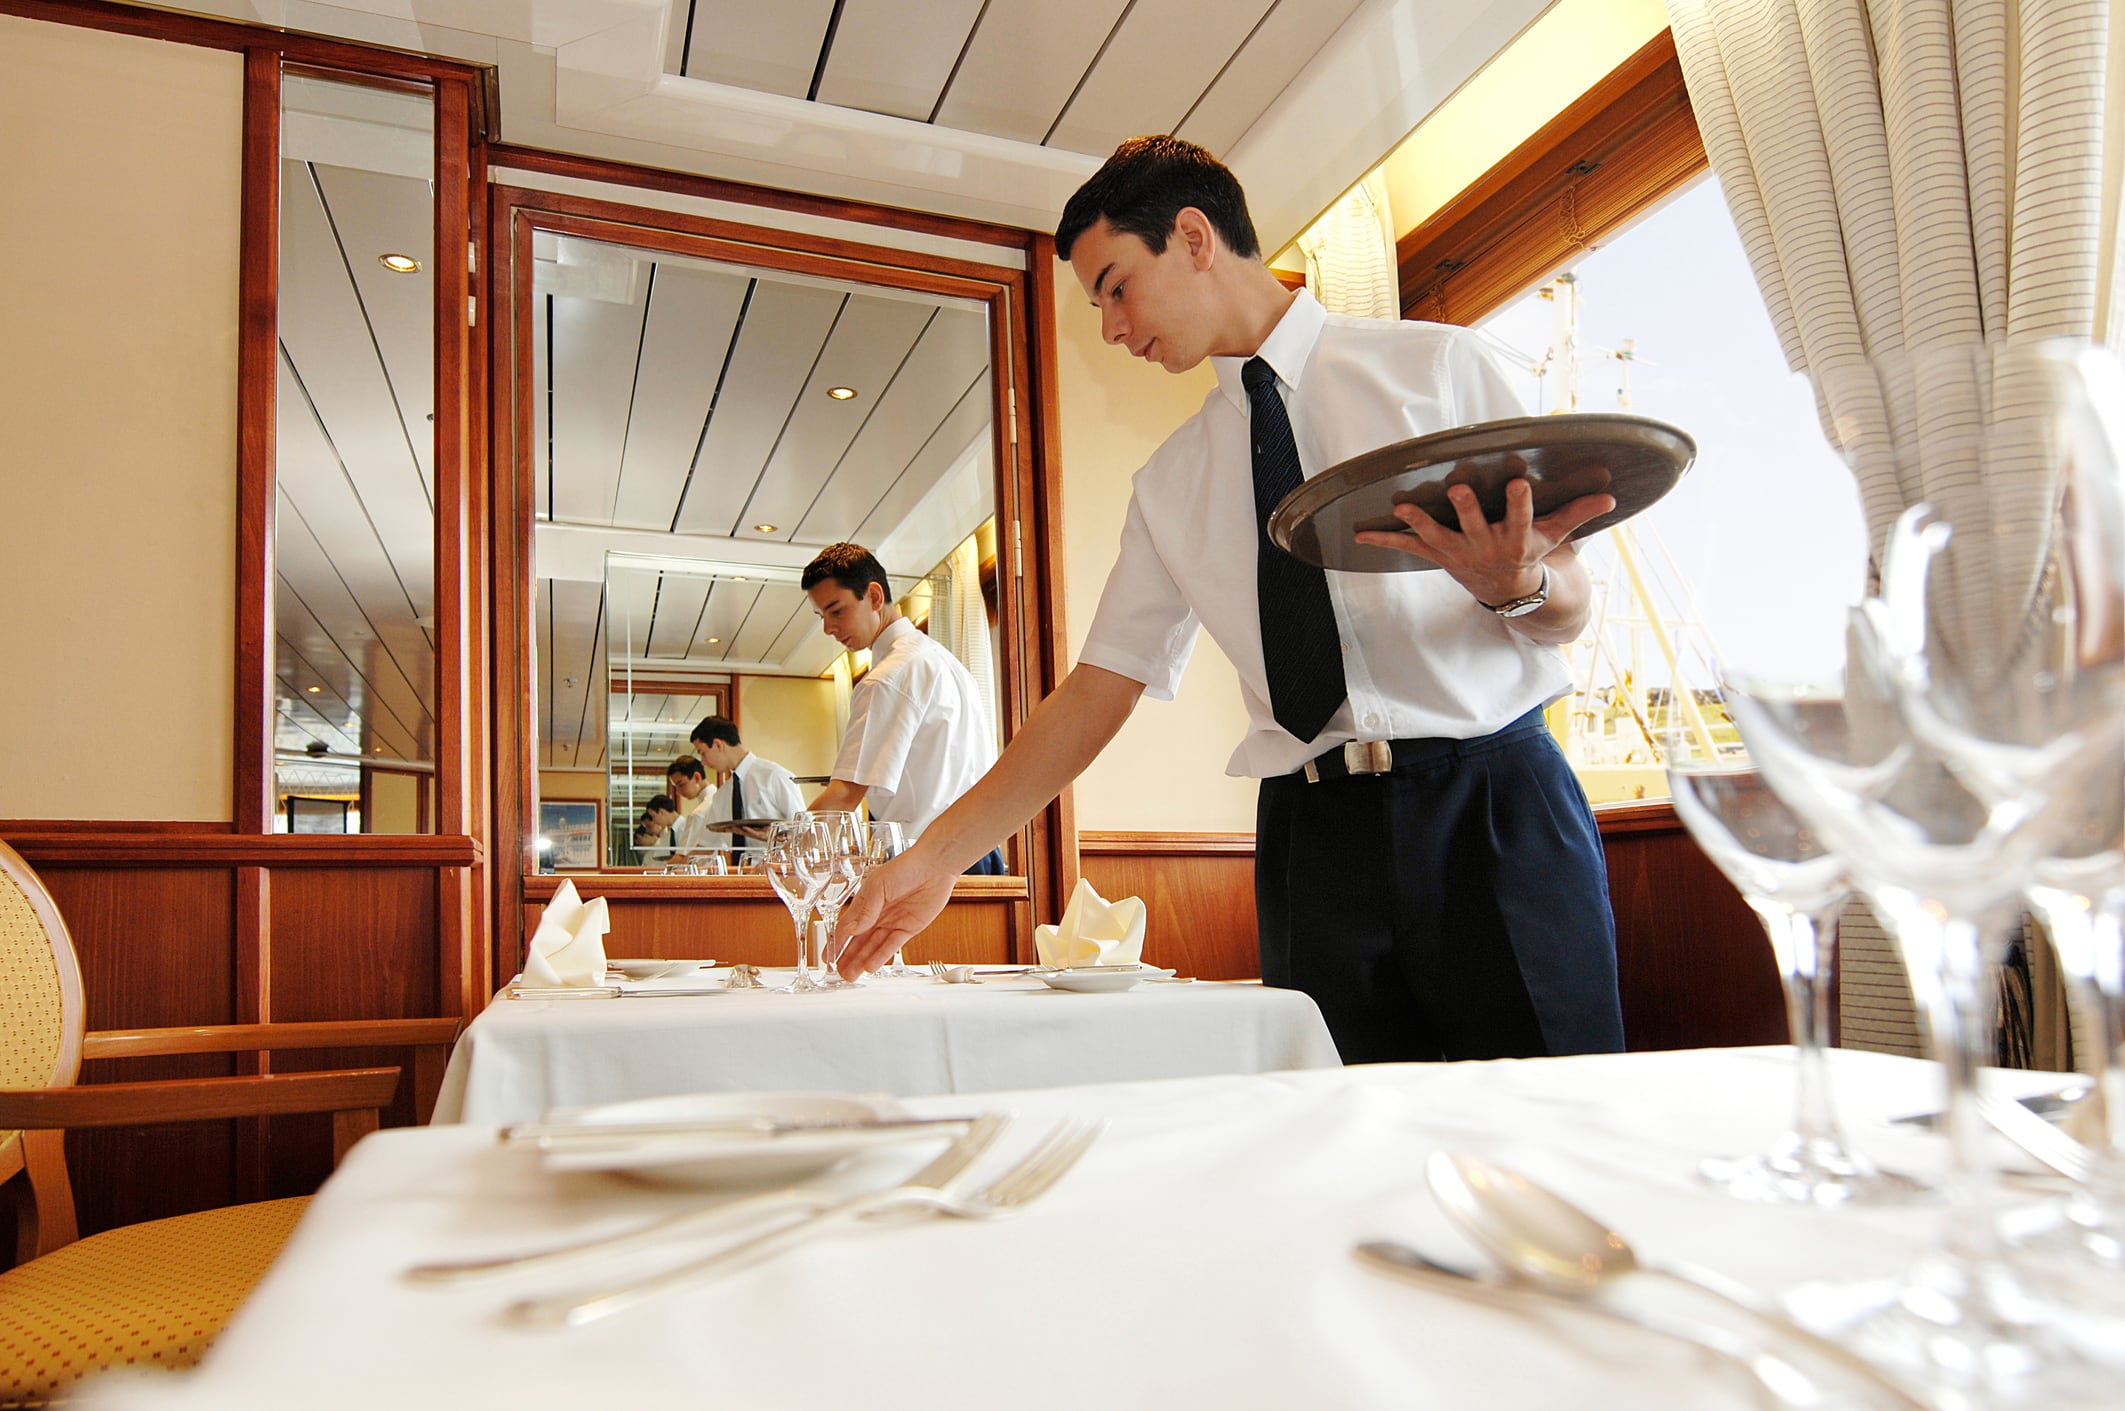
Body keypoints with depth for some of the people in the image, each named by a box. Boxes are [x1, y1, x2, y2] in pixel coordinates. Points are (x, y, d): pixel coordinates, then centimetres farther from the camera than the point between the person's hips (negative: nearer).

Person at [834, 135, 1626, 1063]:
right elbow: (1099, 688, 10)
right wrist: (937, 856, 3)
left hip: (1494, 807, -2)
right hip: (1313, 837, 2)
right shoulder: (1171, 483, 13)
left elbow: (1568, 603, 4)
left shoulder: (1436, 363, 5)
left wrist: (1516, 583, -21)